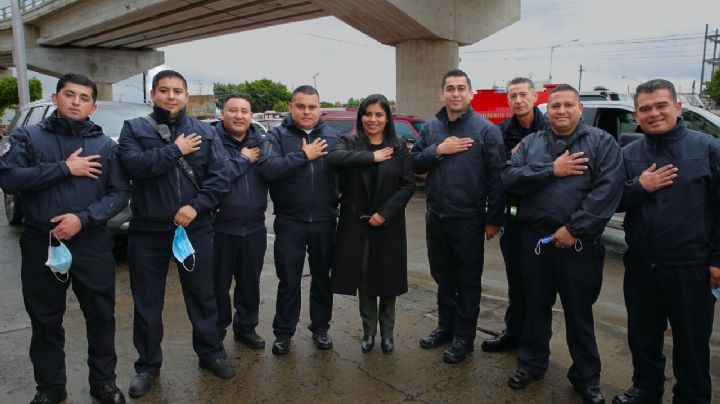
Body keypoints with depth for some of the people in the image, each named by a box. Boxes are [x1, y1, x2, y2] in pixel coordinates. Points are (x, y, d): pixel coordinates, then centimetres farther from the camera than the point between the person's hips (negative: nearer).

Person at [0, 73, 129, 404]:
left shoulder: (105, 145, 4)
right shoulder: (27, 137, 3)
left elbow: (120, 193, -3)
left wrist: (84, 218, -17)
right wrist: (65, 169, -17)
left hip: (92, 243, 0)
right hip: (40, 243, 0)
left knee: (101, 315, 8)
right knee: (45, 320, 12)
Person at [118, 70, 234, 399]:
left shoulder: (205, 132, 5)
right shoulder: (134, 129, 2)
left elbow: (220, 177, -4)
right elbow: (133, 165, -17)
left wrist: (197, 206, -15)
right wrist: (176, 150, -14)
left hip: (196, 229, 1)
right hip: (147, 231, 0)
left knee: (203, 295, 11)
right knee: (147, 301, 11)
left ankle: (210, 353, 30)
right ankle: (148, 364, 29)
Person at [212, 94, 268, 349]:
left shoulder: (261, 143, 8)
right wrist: (243, 160, -14)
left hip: (254, 228, 4)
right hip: (220, 228, -4)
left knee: (250, 283, 16)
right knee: (219, 285, 7)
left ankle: (246, 327, 34)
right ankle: (215, 334, 25)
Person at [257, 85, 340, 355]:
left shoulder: (332, 137, 7)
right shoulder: (277, 136, -1)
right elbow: (267, 168, -19)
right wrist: (304, 155, -17)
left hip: (324, 221, 2)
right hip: (290, 221, -2)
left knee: (322, 277, 14)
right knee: (288, 280, 8)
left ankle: (320, 328, 30)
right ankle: (283, 333, 23)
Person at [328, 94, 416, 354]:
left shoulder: (399, 148, 4)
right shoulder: (349, 143, 2)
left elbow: (408, 185, -3)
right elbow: (334, 158, -20)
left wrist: (384, 213, -12)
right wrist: (372, 157, -20)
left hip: (388, 224, 0)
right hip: (356, 223, 0)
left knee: (388, 279, 8)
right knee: (364, 277, 7)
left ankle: (387, 332, 25)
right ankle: (369, 331, 24)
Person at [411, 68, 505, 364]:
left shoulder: (486, 129, -7)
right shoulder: (431, 128, 8)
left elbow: (496, 177, -10)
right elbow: (414, 164, 5)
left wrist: (493, 219, -12)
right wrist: (438, 150, -13)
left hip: (469, 220, -5)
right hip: (435, 217, 5)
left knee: (468, 281, 8)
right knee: (443, 276, 18)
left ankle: (464, 337, 22)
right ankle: (445, 326, 35)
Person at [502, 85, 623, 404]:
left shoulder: (602, 143, 0)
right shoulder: (530, 143, 10)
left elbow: (608, 190, -12)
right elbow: (509, 178, -4)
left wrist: (574, 229, -17)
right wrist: (551, 170, -15)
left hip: (579, 243, -2)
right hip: (534, 239, 2)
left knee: (579, 311, 10)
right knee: (536, 306, 15)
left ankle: (586, 377, 27)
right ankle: (532, 363, 32)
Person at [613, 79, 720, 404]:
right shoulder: (628, 154, 5)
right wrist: (639, 187, -13)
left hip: (691, 267, -3)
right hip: (640, 265, 4)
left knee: (692, 343, 10)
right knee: (643, 337, 18)